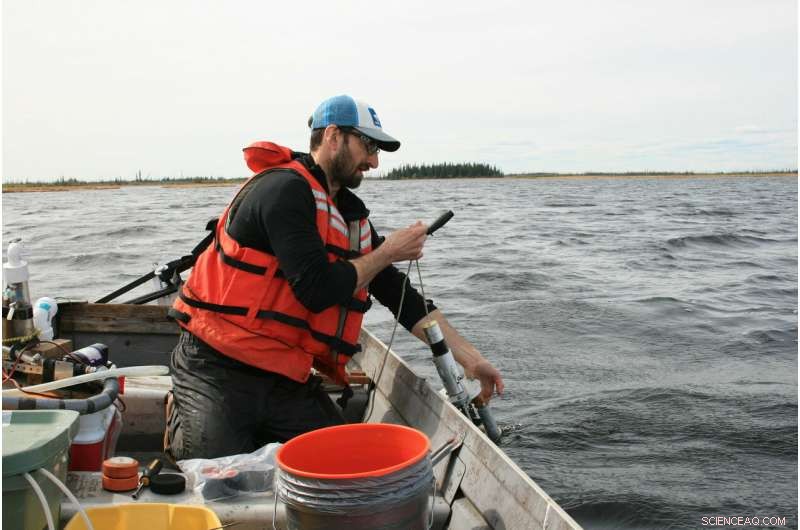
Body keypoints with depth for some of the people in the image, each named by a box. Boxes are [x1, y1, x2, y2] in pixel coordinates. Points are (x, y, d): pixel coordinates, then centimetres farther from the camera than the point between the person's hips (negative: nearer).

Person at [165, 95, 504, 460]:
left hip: (286, 378, 8)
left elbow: (400, 294, 11)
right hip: (218, 370, -7)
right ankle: (183, 418, 13)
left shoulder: (351, 215, 11)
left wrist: (469, 356, 5)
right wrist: (388, 252, -10)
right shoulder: (284, 189, -15)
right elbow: (316, 290, -23)